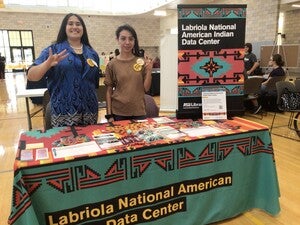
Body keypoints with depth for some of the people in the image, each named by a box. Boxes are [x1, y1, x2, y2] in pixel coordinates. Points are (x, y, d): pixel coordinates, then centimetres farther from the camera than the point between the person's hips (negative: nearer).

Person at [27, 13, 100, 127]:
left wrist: (96, 111, 13)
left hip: (89, 112, 4)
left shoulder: (92, 53, 11)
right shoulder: (54, 50, 0)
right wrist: (48, 64, -26)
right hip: (63, 113, -3)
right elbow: (31, 76, -6)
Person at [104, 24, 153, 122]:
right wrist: (109, 115, -4)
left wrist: (149, 71, -13)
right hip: (118, 113, -1)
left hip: (139, 112, 1)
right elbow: (109, 92, 0)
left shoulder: (141, 62, 0)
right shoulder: (112, 64, -3)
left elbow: (146, 88, 1)